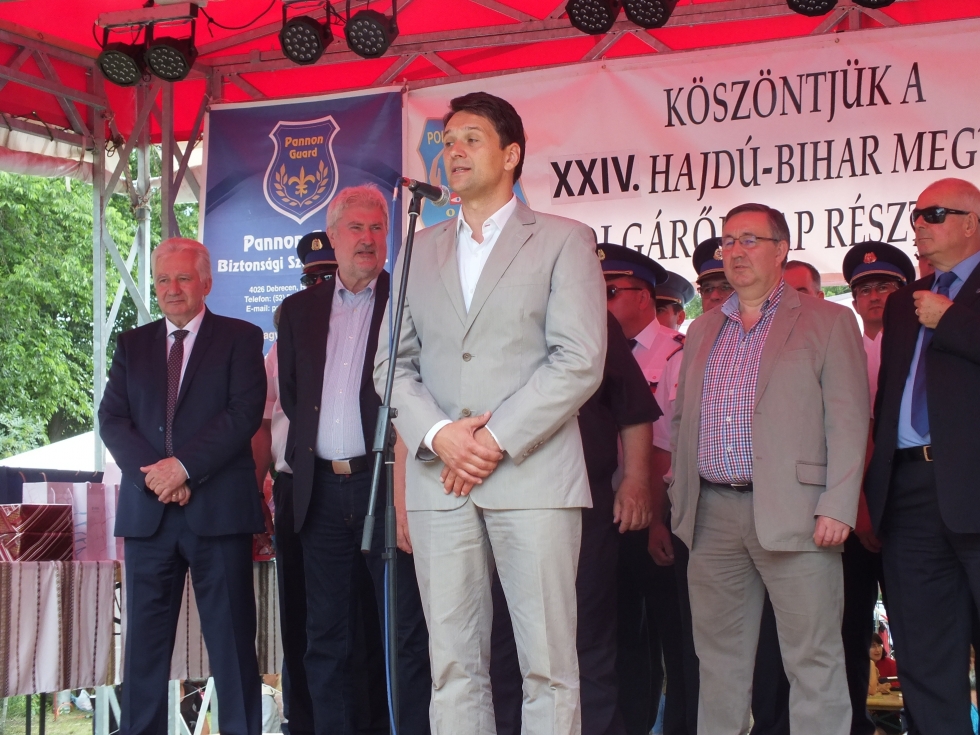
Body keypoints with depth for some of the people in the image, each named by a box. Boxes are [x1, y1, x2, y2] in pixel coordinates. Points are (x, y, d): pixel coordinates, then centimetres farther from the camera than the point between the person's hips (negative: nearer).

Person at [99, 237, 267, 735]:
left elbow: (245, 413, -6)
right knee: (144, 638, 4)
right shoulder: (133, 344, 16)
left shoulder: (240, 338, 6)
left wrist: (184, 465, -14)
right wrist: (153, 473, -10)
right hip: (147, 511, 3)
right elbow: (112, 419, 6)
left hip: (218, 507, -3)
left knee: (231, 636, -1)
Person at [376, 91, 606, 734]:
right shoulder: (421, 252, 19)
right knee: (453, 665, 3)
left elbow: (580, 360, -5)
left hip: (532, 475, -4)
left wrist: (495, 439, -11)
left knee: (548, 665, -4)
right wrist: (438, 434, -6)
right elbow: (394, 363, 13)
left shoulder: (564, 241, 6)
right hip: (439, 482, 4)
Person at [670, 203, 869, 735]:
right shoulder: (703, 332, 19)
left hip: (790, 512, -5)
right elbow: (681, 419, 21)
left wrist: (837, 507, -13)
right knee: (719, 657, 10)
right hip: (713, 514, 5)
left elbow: (848, 420, -4)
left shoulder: (828, 322, 3)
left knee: (813, 659, -4)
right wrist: (679, 500, 12)